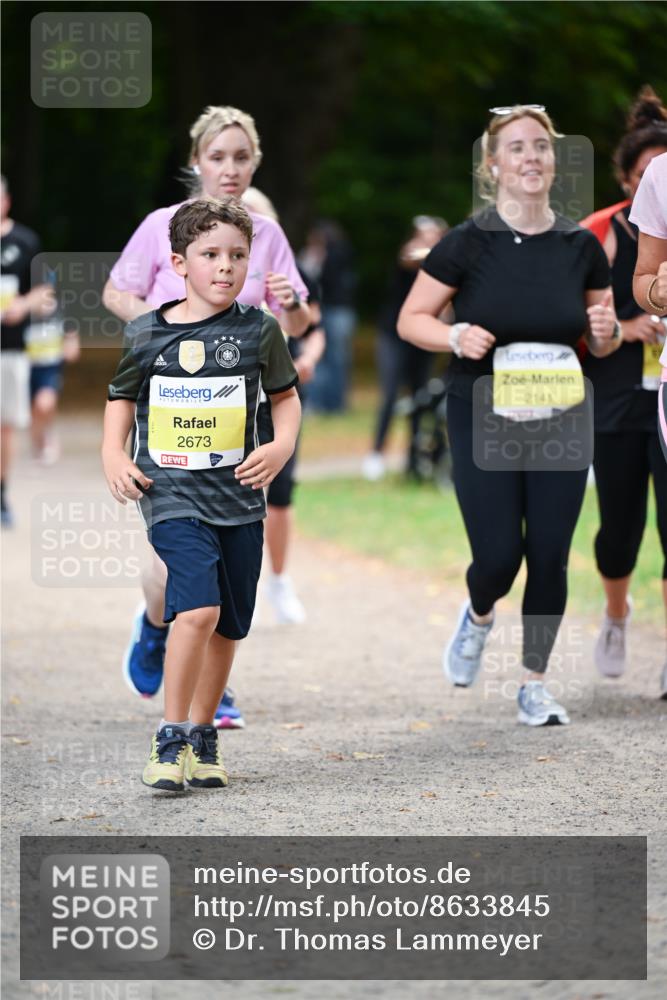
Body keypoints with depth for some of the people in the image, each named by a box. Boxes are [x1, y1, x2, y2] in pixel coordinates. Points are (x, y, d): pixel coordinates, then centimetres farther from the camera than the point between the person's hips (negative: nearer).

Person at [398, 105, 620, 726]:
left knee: (549, 557, 1)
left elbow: (601, 345, 12)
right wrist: (456, 336, -21)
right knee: (498, 556, -7)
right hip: (483, 423, -2)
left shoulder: (581, 246, 2)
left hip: (560, 423, 3)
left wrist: (606, 332, -11)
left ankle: (534, 685, 18)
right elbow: (410, 320, -2)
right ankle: (478, 616, 29)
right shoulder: (468, 243, -7)